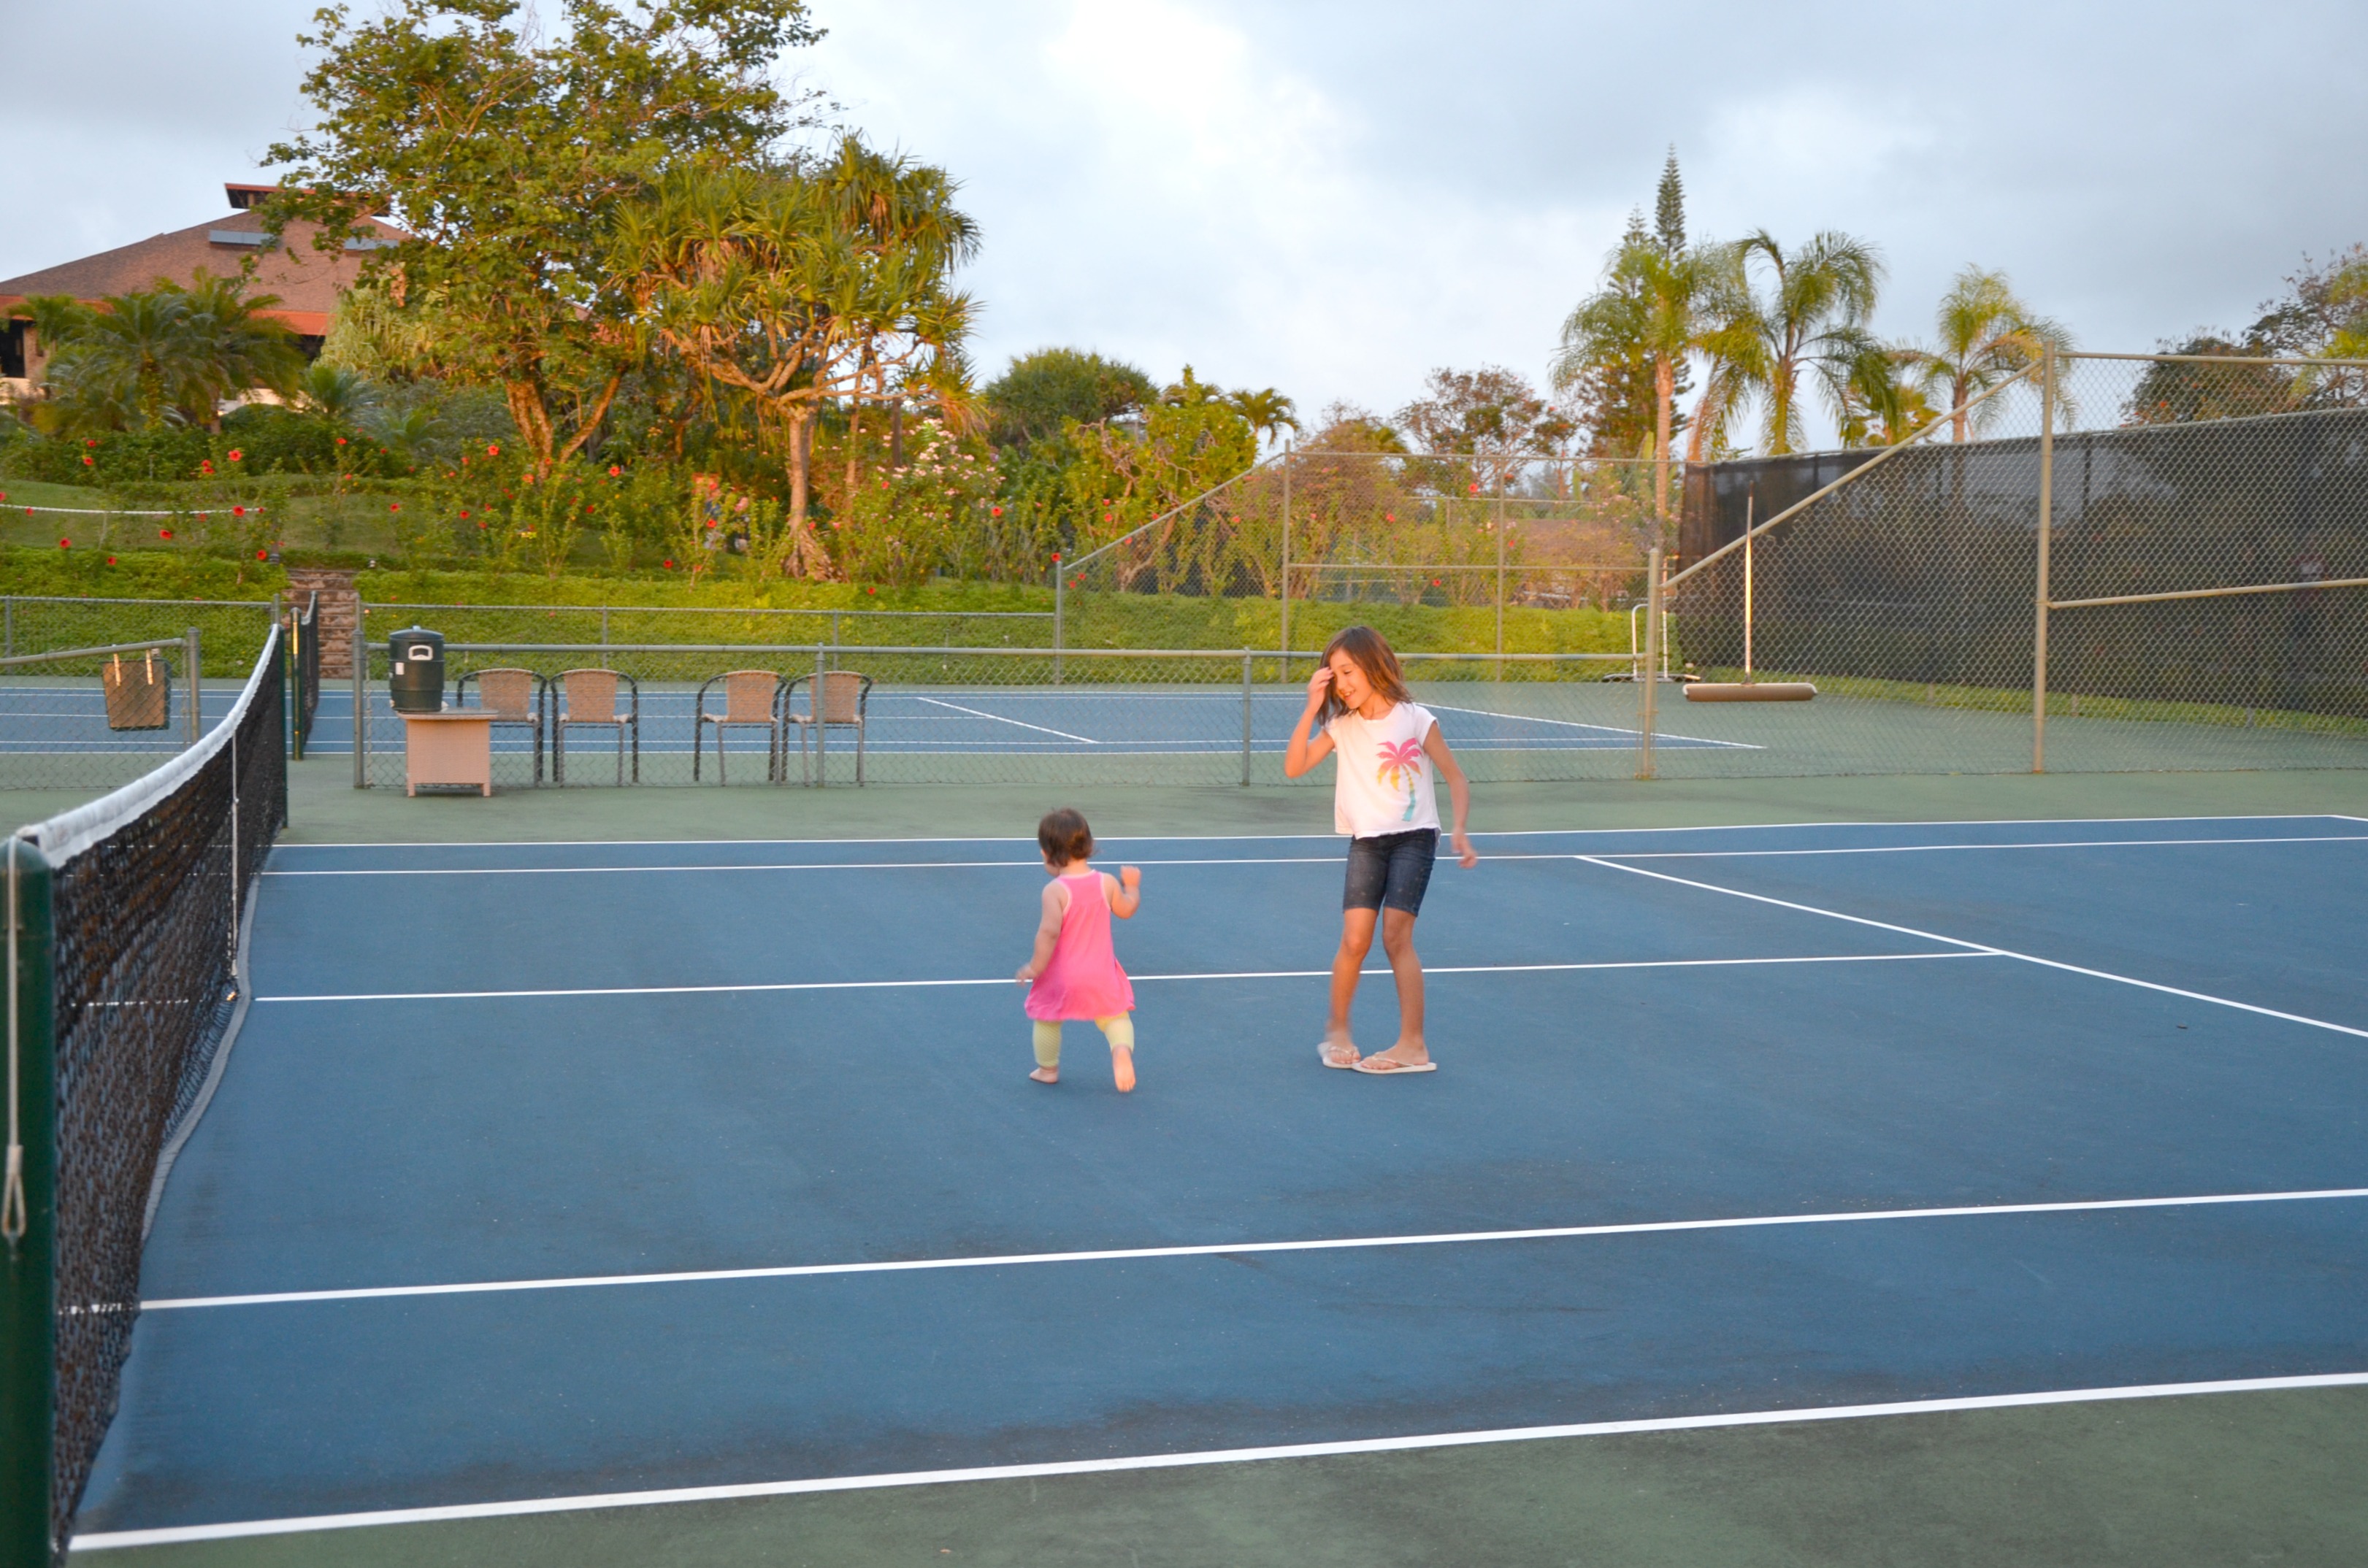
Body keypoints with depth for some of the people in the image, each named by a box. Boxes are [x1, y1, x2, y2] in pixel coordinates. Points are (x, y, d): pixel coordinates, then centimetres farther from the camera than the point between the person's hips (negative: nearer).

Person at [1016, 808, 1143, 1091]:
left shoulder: (1055, 890, -18)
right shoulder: (1107, 882, -4)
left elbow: (1049, 931, -27)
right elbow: (1127, 909, 14)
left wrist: (1035, 966, -16)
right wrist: (1132, 886, 32)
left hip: (1061, 975, -3)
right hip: (1100, 972, 3)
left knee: (1047, 1018, 19)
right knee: (1115, 1016, 13)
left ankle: (1047, 1069, 32)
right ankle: (1122, 1049, -17)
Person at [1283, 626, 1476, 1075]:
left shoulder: (1415, 719, -4)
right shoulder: (1342, 727, 5)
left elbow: (1456, 779, 1)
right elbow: (1293, 768, -4)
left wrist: (1459, 831, -12)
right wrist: (1312, 708, -10)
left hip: (1413, 837, -3)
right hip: (1366, 841, 3)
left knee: (1395, 936, -11)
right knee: (1355, 940, -7)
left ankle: (1413, 1044, -5)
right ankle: (1337, 1029, 14)